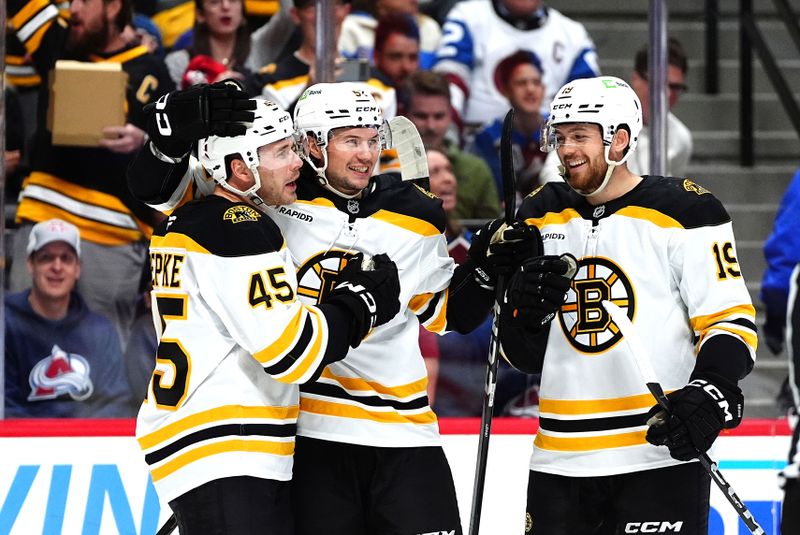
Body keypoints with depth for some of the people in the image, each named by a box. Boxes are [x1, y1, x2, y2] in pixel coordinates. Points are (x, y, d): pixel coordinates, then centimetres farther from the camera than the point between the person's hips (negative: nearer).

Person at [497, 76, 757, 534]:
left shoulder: (684, 213, -3)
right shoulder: (543, 217, 13)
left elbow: (730, 320, -5)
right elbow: (522, 354, 16)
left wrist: (711, 394, -22)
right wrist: (525, 308, -6)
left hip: (660, 456, -5)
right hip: (561, 458, 5)